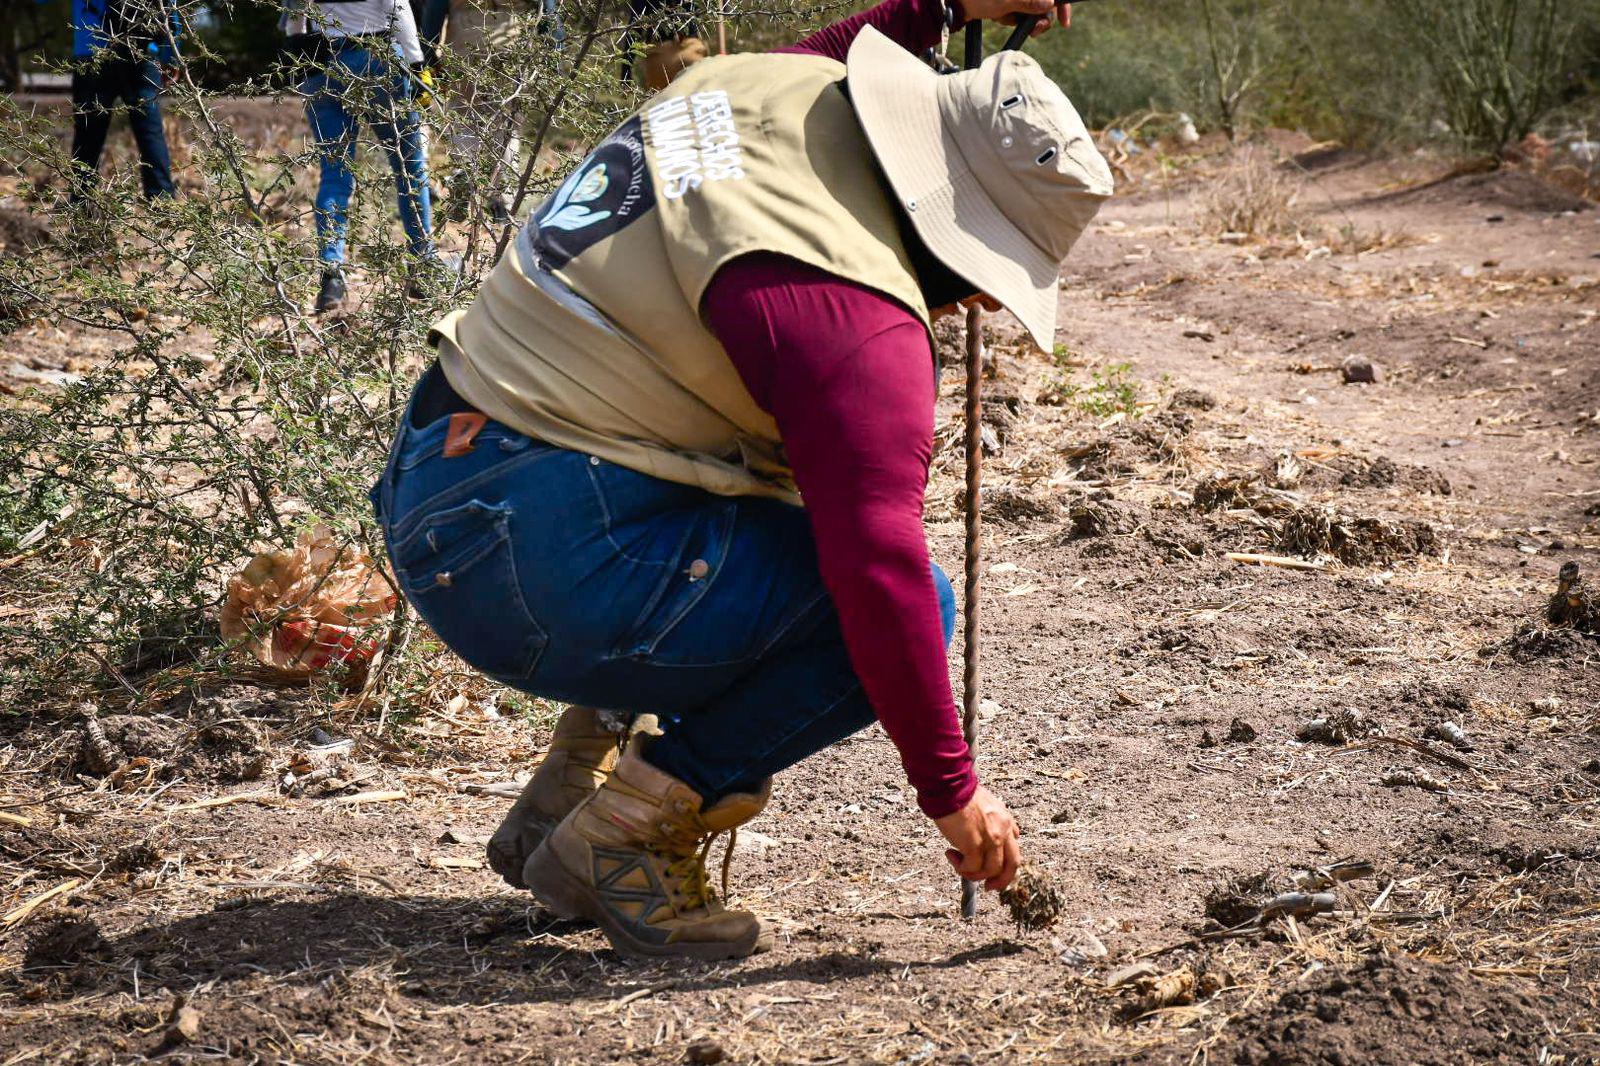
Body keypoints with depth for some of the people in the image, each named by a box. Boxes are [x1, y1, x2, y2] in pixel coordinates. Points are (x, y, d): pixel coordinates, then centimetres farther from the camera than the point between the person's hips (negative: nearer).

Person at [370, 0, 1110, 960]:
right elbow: (882, 569, -24)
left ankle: (568, 795, 27)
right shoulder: (858, 314, -20)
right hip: (530, 562, -10)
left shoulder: (767, 85, 8)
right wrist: (951, 789, -14)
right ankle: (618, 843, -3)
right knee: (890, 607, -11)